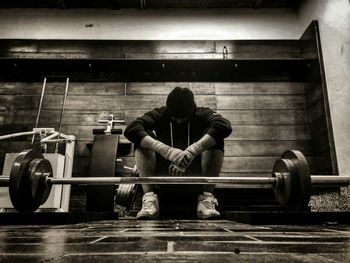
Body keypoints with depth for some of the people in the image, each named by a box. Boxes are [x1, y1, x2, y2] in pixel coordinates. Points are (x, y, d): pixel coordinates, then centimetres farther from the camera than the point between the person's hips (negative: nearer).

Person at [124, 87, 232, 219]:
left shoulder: (202, 114, -6)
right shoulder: (159, 114, -6)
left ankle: (207, 198, -28)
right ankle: (149, 197, -29)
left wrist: (192, 150, -44)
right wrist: (165, 149, -41)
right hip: (164, 167, 0)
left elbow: (224, 126, -29)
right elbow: (130, 129, -25)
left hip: (195, 167, 0)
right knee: (144, 137, -21)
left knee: (215, 139, -22)